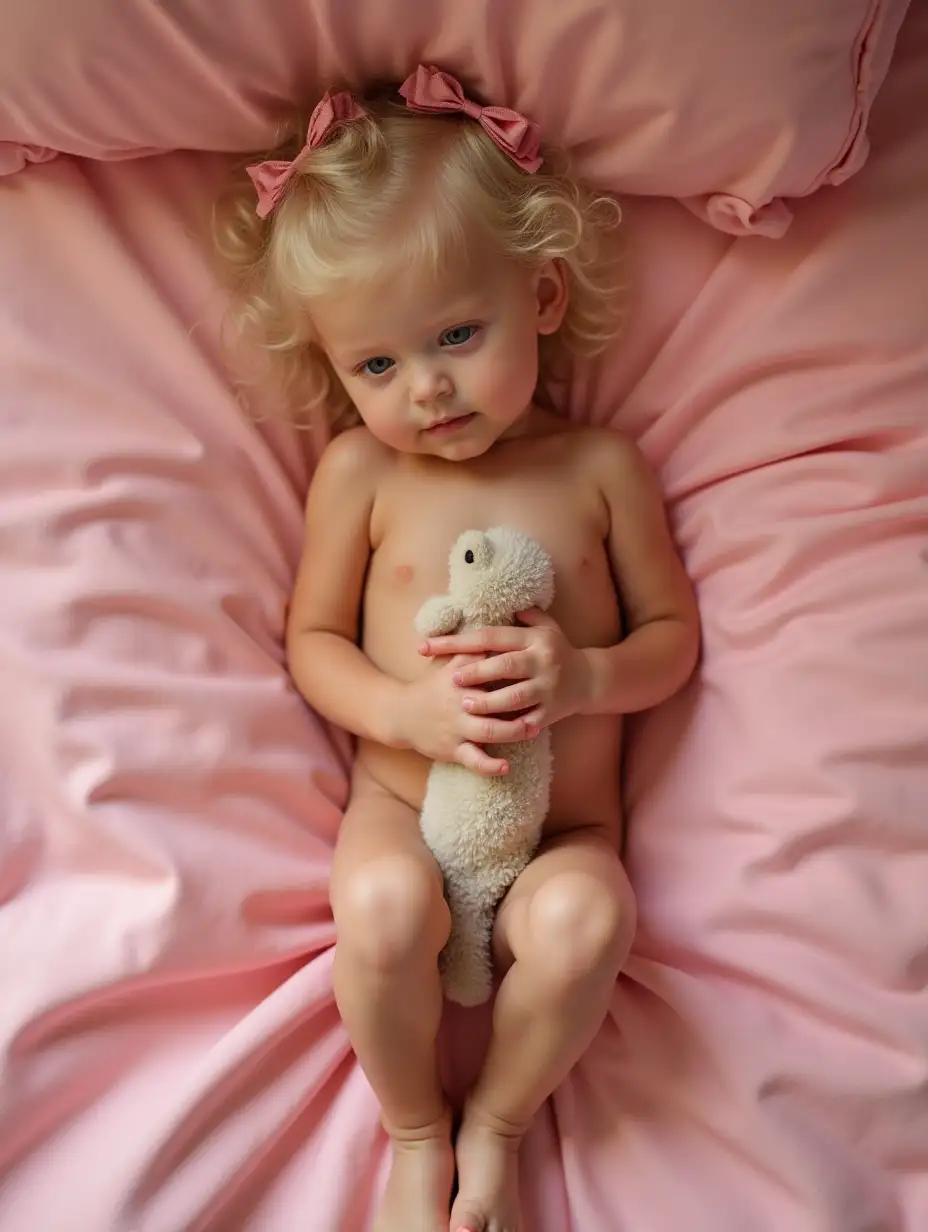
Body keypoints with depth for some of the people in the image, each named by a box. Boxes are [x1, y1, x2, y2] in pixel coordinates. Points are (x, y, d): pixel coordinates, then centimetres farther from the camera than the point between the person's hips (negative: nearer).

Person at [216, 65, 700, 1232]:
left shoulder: (599, 466, 0)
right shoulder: (359, 469, -1)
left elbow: (673, 635, 5)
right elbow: (312, 641, 2)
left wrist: (583, 677, -17)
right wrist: (409, 710, -18)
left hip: (561, 827, 0)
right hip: (404, 802, 0)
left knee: (584, 919, -32)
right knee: (383, 905, -32)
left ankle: (496, 1126, -1)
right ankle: (412, 1128, 0)